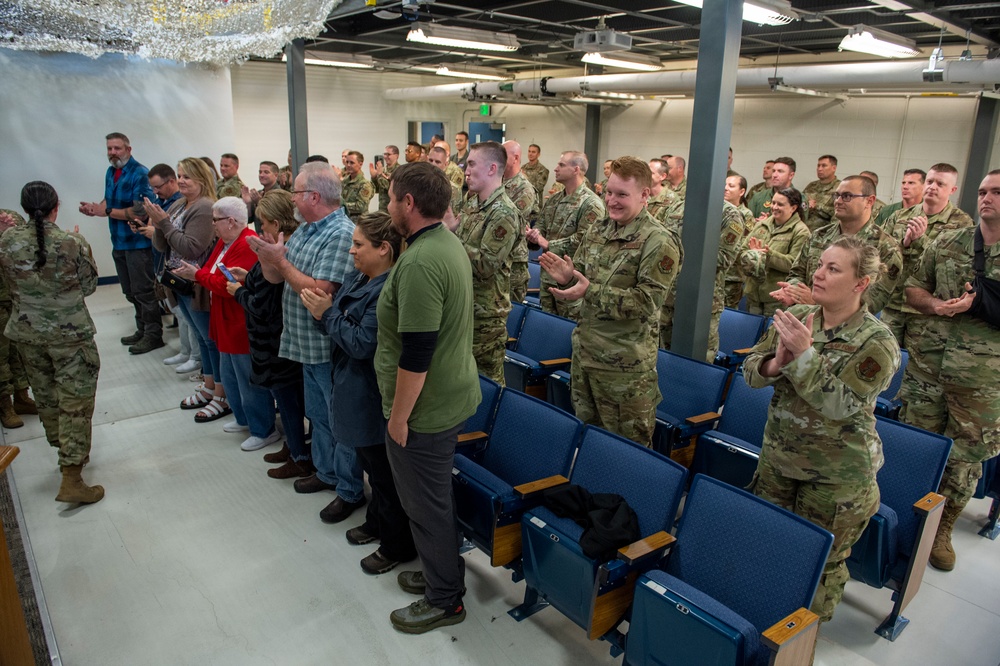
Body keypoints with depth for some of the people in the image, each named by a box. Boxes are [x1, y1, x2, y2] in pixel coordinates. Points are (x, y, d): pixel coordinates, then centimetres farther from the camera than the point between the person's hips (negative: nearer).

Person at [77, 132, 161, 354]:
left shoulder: (139, 174, -15)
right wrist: (94, 208, -3)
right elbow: (109, 201, 18)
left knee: (143, 291, -3)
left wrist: (106, 212, -20)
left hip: (137, 242, -8)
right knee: (130, 292, 15)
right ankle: (143, 330, 27)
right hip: (119, 242, 9)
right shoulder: (110, 172, 10)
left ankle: (154, 335, 7)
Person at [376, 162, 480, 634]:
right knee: (436, 497, 24)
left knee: (426, 505, 9)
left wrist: (399, 416, -16)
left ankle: (444, 600, 27)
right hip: (452, 396, 10)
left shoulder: (419, 263, -26)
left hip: (425, 409, -10)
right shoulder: (449, 243, 7)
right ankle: (443, 572, 43)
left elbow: (416, 354, -27)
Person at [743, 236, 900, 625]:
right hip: (778, 457, 5)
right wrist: (775, 363, -23)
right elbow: (750, 370, -1)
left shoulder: (876, 342, -17)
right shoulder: (795, 317, -3)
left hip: (836, 475, -4)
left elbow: (841, 405, -25)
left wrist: (805, 354, -32)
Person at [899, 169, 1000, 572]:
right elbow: (912, 287, 12)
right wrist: (935, 305, -8)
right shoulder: (948, 243, 8)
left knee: (965, 458, 7)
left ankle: (943, 530, 25)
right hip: (926, 364, 2)